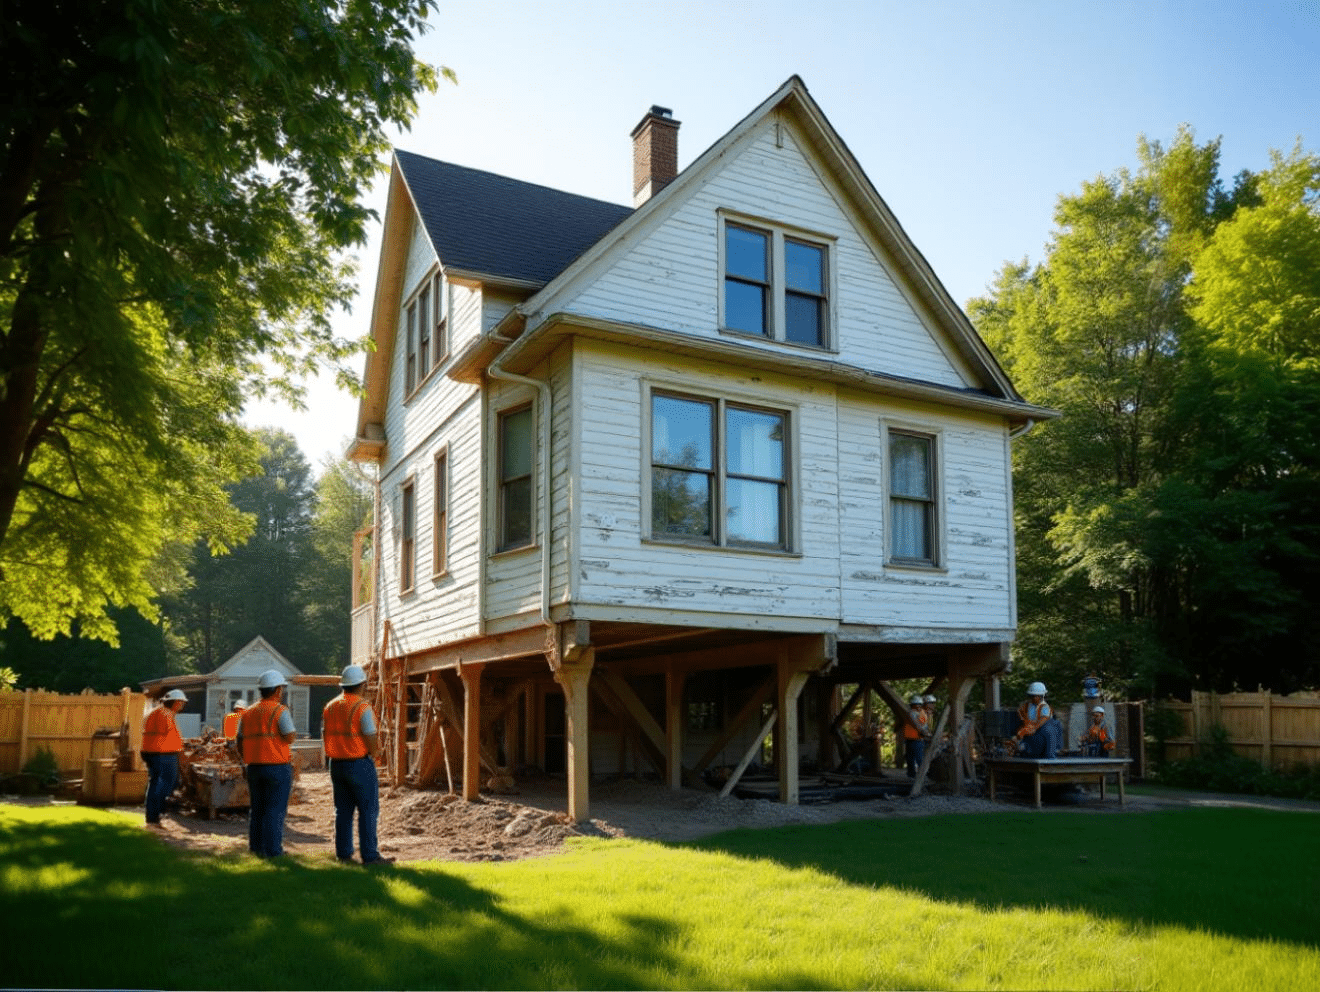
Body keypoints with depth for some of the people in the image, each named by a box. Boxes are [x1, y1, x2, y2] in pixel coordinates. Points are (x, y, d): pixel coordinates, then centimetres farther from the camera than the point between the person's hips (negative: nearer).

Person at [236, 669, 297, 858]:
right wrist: (291, 725, 1)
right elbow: (290, 737, -18)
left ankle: (256, 846, 22)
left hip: (254, 767, 6)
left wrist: (244, 765, 21)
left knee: (257, 809, 16)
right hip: (278, 767, -6)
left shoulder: (247, 713, 10)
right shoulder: (280, 711, -11)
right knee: (275, 810, -1)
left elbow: (240, 743, 12)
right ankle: (273, 849, 0)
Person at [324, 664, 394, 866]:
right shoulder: (363, 707, -14)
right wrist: (372, 757, 3)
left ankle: (343, 852, 16)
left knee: (343, 810, 13)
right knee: (368, 811, -2)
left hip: (337, 764, 7)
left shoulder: (330, 707, 7)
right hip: (360, 764, -7)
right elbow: (371, 739, -15)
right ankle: (370, 855, -2)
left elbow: (325, 735, 10)